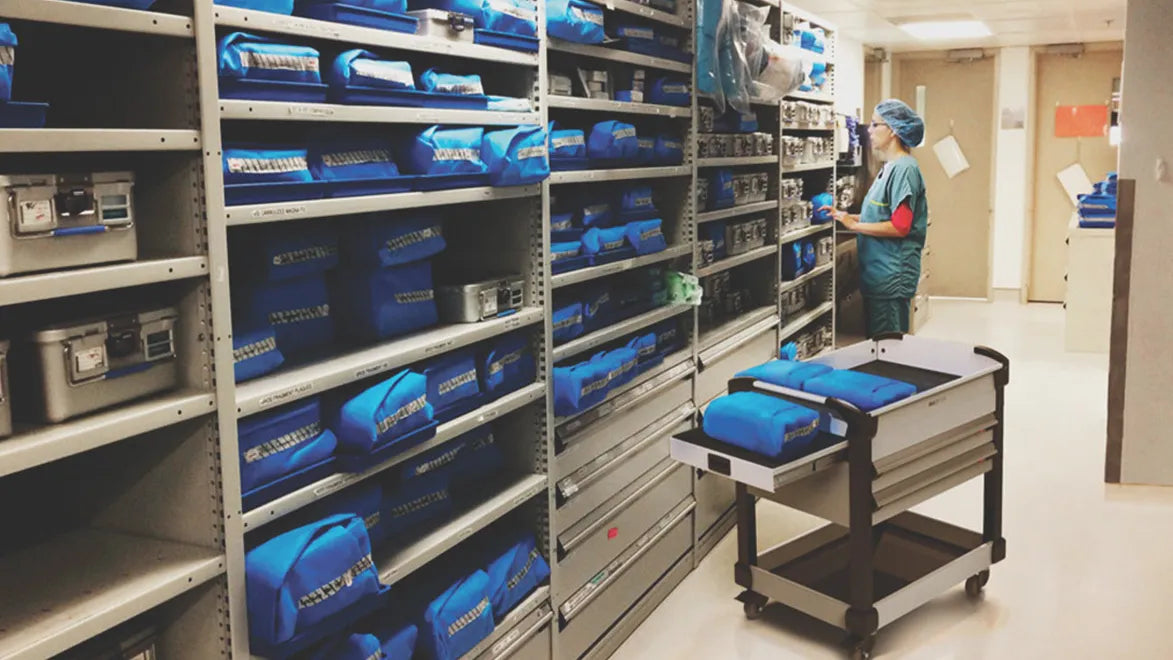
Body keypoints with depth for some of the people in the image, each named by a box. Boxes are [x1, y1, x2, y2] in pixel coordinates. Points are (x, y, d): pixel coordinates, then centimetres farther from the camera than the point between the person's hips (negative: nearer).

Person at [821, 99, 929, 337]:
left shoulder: (904, 168, -14)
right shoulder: (890, 167, 14)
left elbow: (900, 226, -20)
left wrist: (854, 225, -15)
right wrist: (845, 216, 7)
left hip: (892, 277, -9)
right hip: (878, 273, 9)